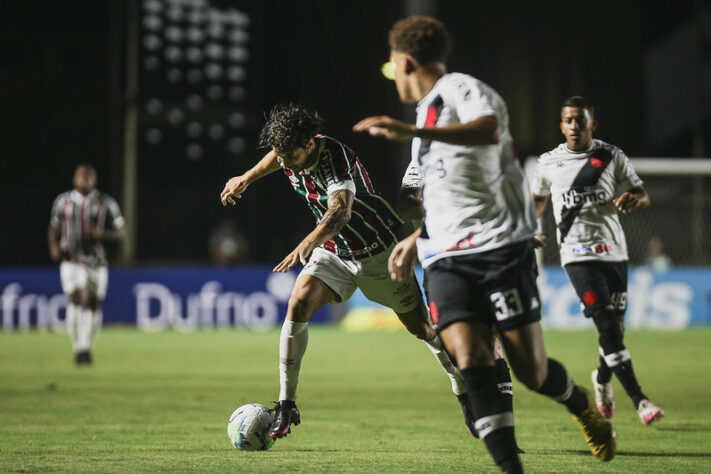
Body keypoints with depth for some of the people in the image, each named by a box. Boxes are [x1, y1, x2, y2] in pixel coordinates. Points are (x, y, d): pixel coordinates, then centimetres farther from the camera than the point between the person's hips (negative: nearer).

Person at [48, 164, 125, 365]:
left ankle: (87, 346, 24)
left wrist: (99, 234, -15)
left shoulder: (106, 203, 1)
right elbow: (54, 229, 15)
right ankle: (79, 348, -14)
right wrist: (54, 248, -5)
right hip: (71, 260, -1)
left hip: (97, 261, 1)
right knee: (75, 300, -17)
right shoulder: (63, 201, 5)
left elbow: (119, 232, 3)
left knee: (93, 304, 5)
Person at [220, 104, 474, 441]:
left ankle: (466, 396, 22)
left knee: (421, 327, 1)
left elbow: (340, 211, -52)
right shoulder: (290, 153, -14)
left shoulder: (335, 158, -34)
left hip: (379, 251, -5)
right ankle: (286, 406, -13)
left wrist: (307, 244, -67)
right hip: (333, 251, 5)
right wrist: (246, 179, 23)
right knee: (298, 304, -19)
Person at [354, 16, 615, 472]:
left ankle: (582, 405, 28)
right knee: (471, 361, -17)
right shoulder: (430, 109, 25)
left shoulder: (462, 89, -4)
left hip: (501, 244, -7)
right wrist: (417, 239, 36)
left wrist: (412, 131, -39)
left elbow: (489, 131, -30)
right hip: (448, 260, 7)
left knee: (532, 372, -4)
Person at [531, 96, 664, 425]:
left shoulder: (612, 157, 6)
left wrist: (633, 199, -16)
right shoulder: (549, 163, 5)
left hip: (614, 250, 3)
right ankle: (638, 399, -18)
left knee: (615, 326, 7)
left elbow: (643, 196, 6)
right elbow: (538, 201, 22)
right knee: (607, 324, -15)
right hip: (578, 253, -3)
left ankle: (602, 379, 38)